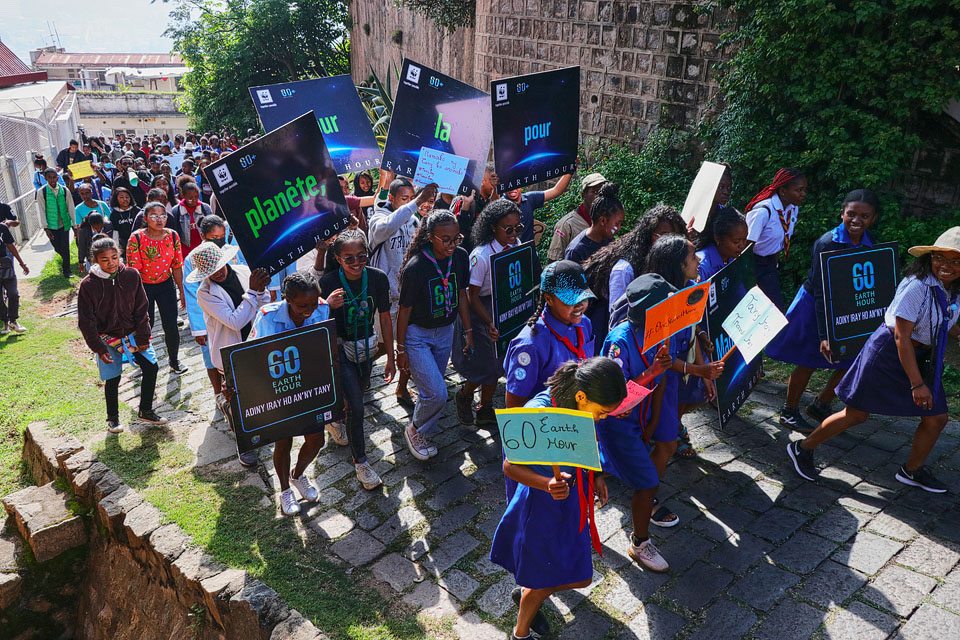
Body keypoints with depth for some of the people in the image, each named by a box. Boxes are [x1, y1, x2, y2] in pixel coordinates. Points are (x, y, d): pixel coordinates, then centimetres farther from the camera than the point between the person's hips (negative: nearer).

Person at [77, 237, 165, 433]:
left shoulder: (131, 275, -7)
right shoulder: (88, 285, -13)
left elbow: (141, 308, -1)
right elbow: (86, 321, -7)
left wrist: (143, 337, -5)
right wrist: (98, 348, -11)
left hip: (133, 333, 2)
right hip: (107, 337, -2)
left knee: (151, 367, -3)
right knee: (112, 379, 3)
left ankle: (145, 411, 17)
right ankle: (113, 418, 26)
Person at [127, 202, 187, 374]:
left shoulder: (173, 236, -5)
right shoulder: (137, 238, -15)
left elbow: (177, 266, 1)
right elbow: (133, 269, -15)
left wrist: (182, 291, 3)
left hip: (166, 284, 2)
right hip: (143, 286, -2)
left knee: (171, 325, 2)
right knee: (146, 324, 5)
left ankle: (174, 360, 22)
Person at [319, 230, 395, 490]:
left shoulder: (378, 278, -11)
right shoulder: (328, 282, -20)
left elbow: (385, 318, -1)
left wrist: (390, 357, 2)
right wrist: (327, 306, -37)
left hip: (366, 346, 4)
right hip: (340, 348, -4)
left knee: (356, 397, 22)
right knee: (356, 407, -9)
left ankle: (333, 420, 56)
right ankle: (360, 461, 10)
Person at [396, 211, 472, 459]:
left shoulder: (461, 257, -9)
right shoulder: (415, 267, -25)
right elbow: (404, 310, -15)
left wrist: (468, 331, 8)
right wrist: (401, 350, -9)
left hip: (445, 331, 5)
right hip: (417, 334, -5)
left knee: (432, 389, 16)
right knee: (437, 394, -11)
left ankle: (423, 432, 38)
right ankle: (415, 430, 17)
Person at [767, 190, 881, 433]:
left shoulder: (871, 243, -4)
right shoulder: (827, 243, -23)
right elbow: (821, 292, -24)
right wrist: (824, 335, -27)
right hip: (814, 307, -6)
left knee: (851, 362, 7)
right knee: (808, 363, 3)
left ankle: (821, 405, 29)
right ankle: (789, 412, 21)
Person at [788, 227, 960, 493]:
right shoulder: (917, 286, -24)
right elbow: (902, 337, -25)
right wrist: (917, 383, -24)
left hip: (922, 358, 8)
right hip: (888, 354, -8)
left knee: (936, 418, 11)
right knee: (856, 414, -1)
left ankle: (912, 470, 33)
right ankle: (803, 448, 16)